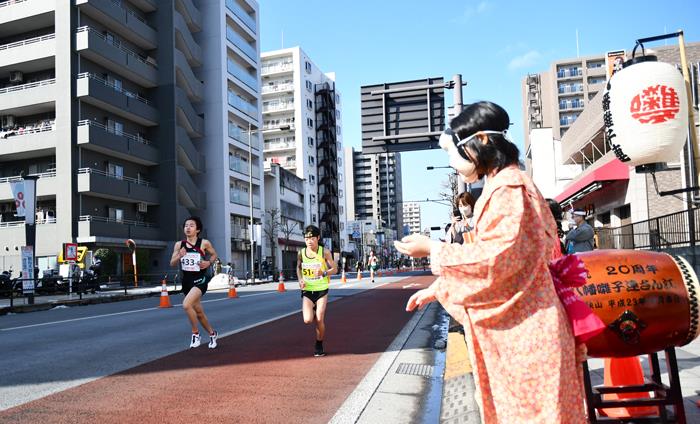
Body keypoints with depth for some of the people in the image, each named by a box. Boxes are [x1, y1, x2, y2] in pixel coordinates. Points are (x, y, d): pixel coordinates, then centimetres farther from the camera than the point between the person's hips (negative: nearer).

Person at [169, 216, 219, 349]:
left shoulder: (204, 243, -7)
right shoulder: (179, 244, 1)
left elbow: (214, 255, 10)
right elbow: (172, 264, 4)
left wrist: (208, 262, -9)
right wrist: (179, 256, -15)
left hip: (200, 279, -5)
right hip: (186, 280, 5)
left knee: (186, 305, -27)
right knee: (198, 312, 16)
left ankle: (195, 333, -6)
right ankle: (212, 333, 40)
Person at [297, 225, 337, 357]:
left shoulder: (325, 252, -9)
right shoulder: (301, 253, -2)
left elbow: (334, 269, -2)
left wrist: (324, 273, -22)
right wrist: (300, 280, -3)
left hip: (321, 290, -2)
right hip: (307, 291, 2)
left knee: (319, 320, -6)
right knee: (307, 320, -12)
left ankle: (319, 346, 19)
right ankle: (313, 311, 26)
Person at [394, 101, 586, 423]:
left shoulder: (509, 187, -15)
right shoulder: (497, 188, 16)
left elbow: (499, 257, -23)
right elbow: (486, 257, 19)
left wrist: (432, 250, -15)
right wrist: (437, 290, 18)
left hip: (524, 326, -10)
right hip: (509, 326, 10)